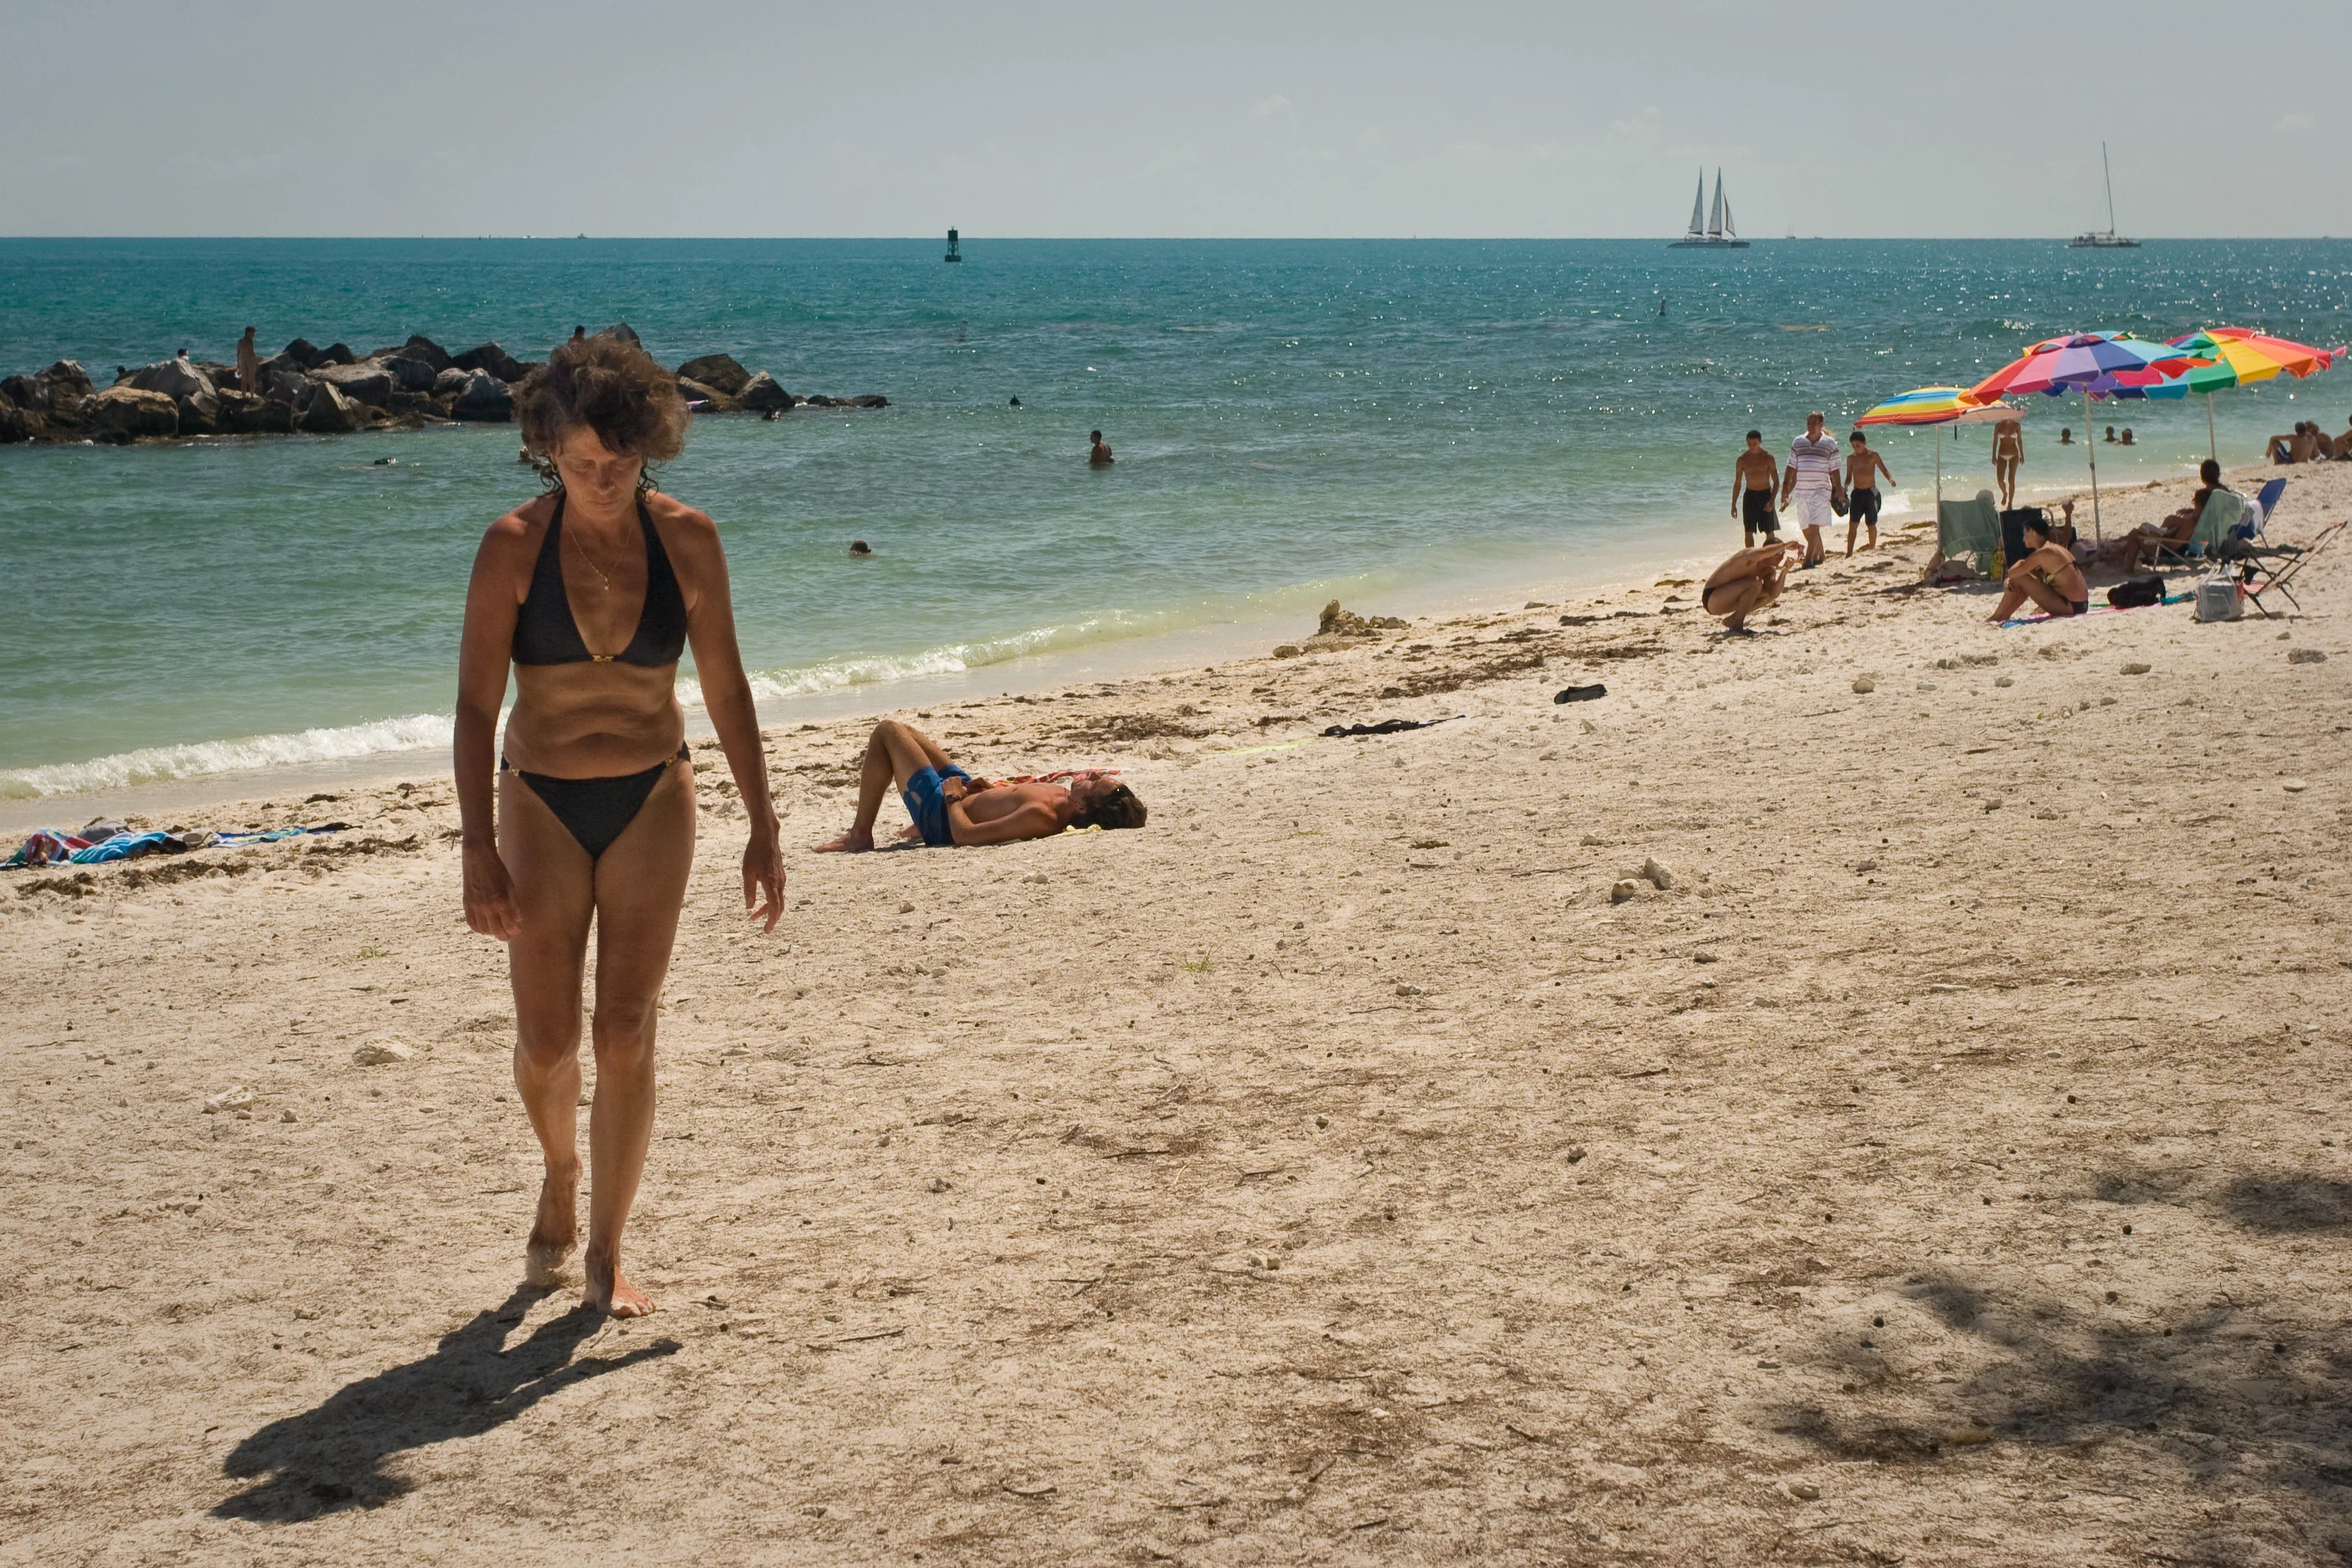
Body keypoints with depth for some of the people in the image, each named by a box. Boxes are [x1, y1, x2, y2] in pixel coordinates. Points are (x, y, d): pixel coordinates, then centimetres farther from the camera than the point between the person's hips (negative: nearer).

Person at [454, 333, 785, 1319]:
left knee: (626, 1035, -2)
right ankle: (561, 1174, 35)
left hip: (652, 802, 1)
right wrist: (478, 846, -17)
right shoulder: (514, 547, -11)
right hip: (541, 803, 0)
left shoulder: (686, 541, -7)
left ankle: (605, 1257, 10)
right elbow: (476, 704, -10)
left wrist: (762, 826, 1)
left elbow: (725, 690, 1)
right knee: (546, 1042, 2)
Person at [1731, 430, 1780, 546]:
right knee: (1748, 532, -1)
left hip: (1765, 494, -1)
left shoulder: (1768, 458, -4)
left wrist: (1771, 501, -17)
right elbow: (1737, 483, 8)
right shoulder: (1742, 460, 2)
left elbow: (1776, 481, -5)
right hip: (1749, 496, 1)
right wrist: (1733, 505, 4)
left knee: (1769, 532, 1)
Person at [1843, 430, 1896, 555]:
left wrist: (1890, 479, -20)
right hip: (1856, 492, 2)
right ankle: (1849, 553, -12)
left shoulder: (1873, 456, -1)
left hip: (1870, 492, -2)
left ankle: (1872, 547, 23)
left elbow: (1884, 470, 1)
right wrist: (1845, 487, -6)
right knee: (1852, 524, -8)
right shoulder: (1851, 458, 7)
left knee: (1871, 524, 6)